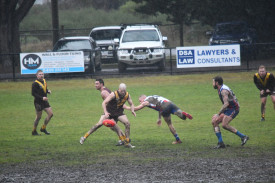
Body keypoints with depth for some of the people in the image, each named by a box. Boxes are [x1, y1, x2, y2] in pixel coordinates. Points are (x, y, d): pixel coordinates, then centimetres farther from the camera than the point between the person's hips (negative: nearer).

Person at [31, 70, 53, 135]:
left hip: (45, 101, 7)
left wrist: (48, 91, -1)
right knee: (39, 117, 0)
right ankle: (34, 131, 16)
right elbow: (33, 93, -17)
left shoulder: (44, 81, 10)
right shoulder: (35, 83, -14)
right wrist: (42, 98, -23)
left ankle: (43, 128, 16)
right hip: (38, 102, -7)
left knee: (50, 114, 1)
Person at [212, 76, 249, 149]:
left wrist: (218, 114, -26)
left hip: (233, 109, -10)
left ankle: (243, 137, -13)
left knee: (224, 125, -24)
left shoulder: (223, 90, -20)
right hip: (228, 109, 10)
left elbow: (226, 104, -29)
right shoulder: (220, 89, 12)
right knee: (214, 122, 2)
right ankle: (220, 143, 1)